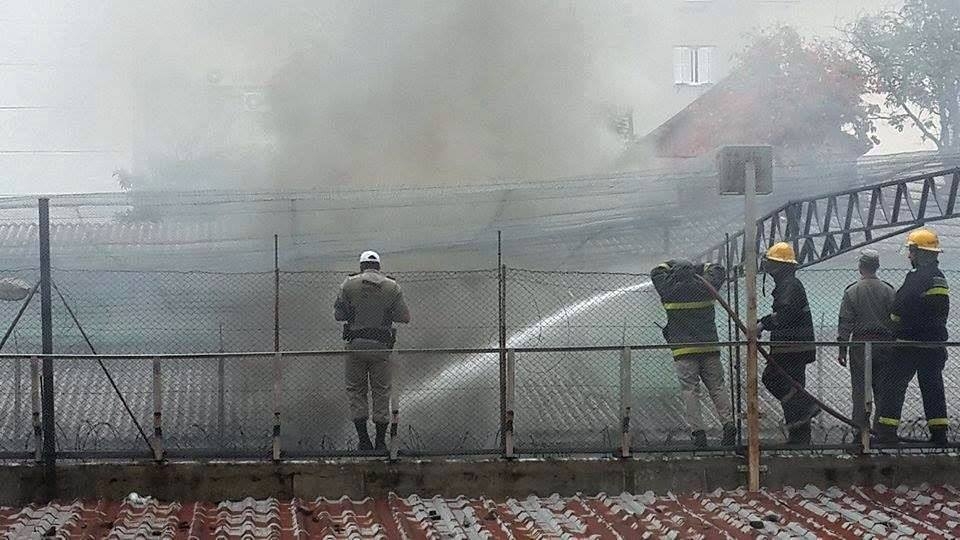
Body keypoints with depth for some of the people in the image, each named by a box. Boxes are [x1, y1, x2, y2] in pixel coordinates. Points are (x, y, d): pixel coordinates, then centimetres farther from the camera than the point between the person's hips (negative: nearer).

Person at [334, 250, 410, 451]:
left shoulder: (349, 284, -1)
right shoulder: (392, 287, 0)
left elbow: (338, 314, 0)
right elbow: (404, 317, -1)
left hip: (356, 344, 0)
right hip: (381, 346, 0)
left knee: (355, 389, 10)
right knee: (381, 391, 9)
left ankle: (363, 440, 4)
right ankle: (381, 441, 9)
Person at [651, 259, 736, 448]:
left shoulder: (669, 290, -1)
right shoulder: (704, 287, 3)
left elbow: (656, 272, 18)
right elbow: (718, 271, 24)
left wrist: (671, 265, 33)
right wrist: (700, 268, 36)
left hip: (683, 350, -2)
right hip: (710, 347, 2)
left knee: (689, 390, -3)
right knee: (717, 387, 9)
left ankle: (697, 431, -11)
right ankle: (728, 424, -1)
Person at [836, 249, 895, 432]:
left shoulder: (852, 291, -5)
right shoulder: (888, 290, 0)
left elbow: (845, 322, -5)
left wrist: (842, 349, 0)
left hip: (860, 343, -2)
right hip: (884, 343, 2)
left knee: (860, 389, 2)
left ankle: (861, 429, 0)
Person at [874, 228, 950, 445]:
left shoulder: (917, 278, -16)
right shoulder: (940, 278, 13)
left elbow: (899, 310, -22)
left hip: (911, 344, -8)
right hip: (936, 343, 8)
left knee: (892, 386, -5)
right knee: (933, 386, 12)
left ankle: (886, 433, -9)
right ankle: (939, 433, 11)